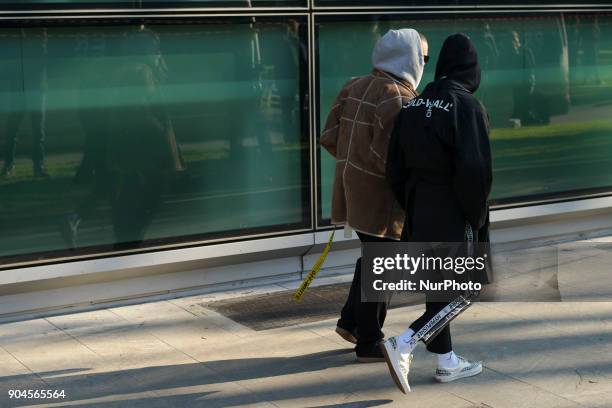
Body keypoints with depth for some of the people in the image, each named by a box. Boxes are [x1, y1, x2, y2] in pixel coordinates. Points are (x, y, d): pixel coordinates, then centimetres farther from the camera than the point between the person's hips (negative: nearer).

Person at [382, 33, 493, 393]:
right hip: (453, 215, -7)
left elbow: (396, 167, 6)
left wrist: (411, 209, 15)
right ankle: (403, 346, -12)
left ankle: (447, 362, 24)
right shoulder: (468, 107, -15)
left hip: (419, 212, 7)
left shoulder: (414, 106, 4)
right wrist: (476, 218, -10)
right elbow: (475, 170, -22)